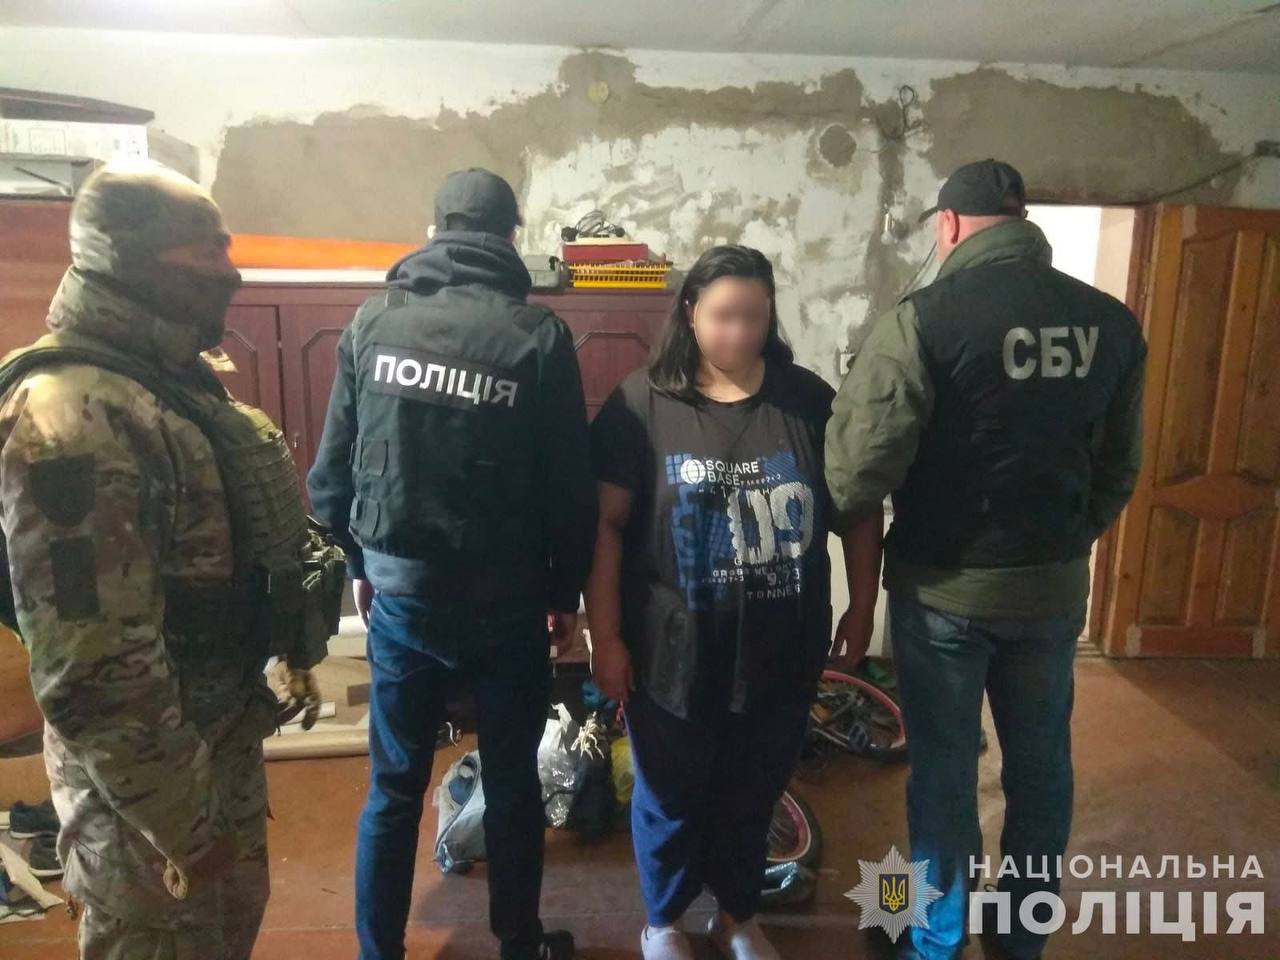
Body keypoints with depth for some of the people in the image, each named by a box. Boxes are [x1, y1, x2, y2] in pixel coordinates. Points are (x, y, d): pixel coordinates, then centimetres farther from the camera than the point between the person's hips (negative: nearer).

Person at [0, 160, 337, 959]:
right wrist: (183, 824, -20)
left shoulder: (179, 378, 5)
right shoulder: (70, 420, -26)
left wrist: (289, 652, 17)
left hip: (225, 728, 8)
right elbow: (96, 669, -27)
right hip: (149, 764, -8)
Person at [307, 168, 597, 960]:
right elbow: (570, 481, -7)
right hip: (504, 596, -2)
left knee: (394, 787, 16)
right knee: (513, 782, 16)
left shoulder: (373, 321, 0)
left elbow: (333, 463, 4)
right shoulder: (538, 333, -9)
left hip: (401, 588, 3)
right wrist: (568, 590, 5)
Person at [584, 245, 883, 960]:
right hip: (673, 652, -2)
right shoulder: (642, 403, -9)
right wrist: (606, 636, -10)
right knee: (672, 798, 17)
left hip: (782, 650, 3)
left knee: (754, 796, 21)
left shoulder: (810, 400, -2)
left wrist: (863, 608, 7)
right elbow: (604, 524, -9)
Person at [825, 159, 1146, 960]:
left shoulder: (925, 319, -17)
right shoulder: (1113, 323, 0)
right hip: (1054, 587, 5)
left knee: (945, 768, 12)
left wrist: (845, 507, 4)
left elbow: (859, 477, -18)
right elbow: (1119, 471, 9)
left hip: (945, 586, -4)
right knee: (1041, 766, 20)